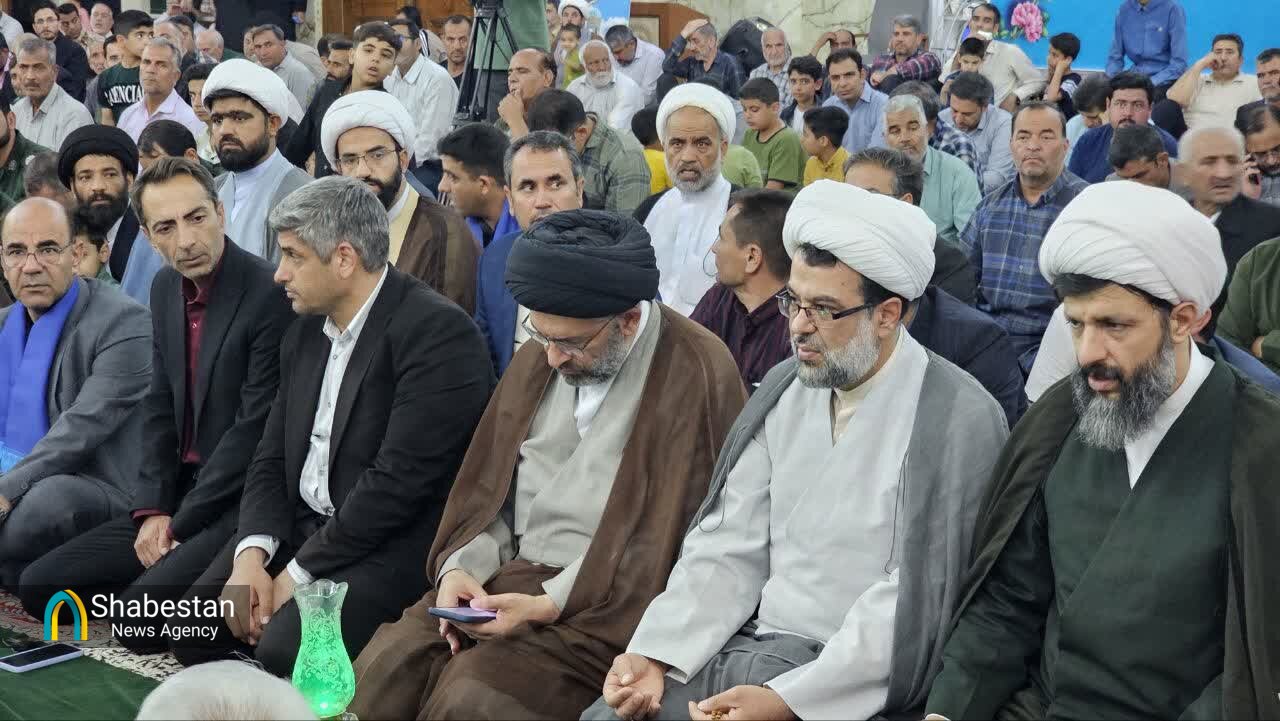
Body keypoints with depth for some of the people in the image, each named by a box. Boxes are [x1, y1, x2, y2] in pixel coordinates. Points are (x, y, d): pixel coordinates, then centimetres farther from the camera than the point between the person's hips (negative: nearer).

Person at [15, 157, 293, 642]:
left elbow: (257, 426, -19)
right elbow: (160, 406, 12)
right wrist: (153, 508, -1)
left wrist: (182, 525, -13)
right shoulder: (167, 288, 8)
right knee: (40, 587, 2)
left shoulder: (270, 294, -18)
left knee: (143, 619, -24)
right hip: (178, 495, 8)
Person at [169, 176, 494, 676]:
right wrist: (252, 553, -7)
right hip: (298, 530, 8)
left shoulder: (437, 331, -17)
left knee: (286, 648, -28)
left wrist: (298, 574, -17)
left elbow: (400, 480, -22)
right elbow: (273, 456, 12)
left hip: (388, 546, -7)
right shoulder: (306, 332, 12)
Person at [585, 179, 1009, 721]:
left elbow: (915, 598, -17)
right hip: (749, 642, 6)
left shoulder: (959, 420, -14)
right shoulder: (784, 389, 7)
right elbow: (729, 543, 6)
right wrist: (654, 652, -8)